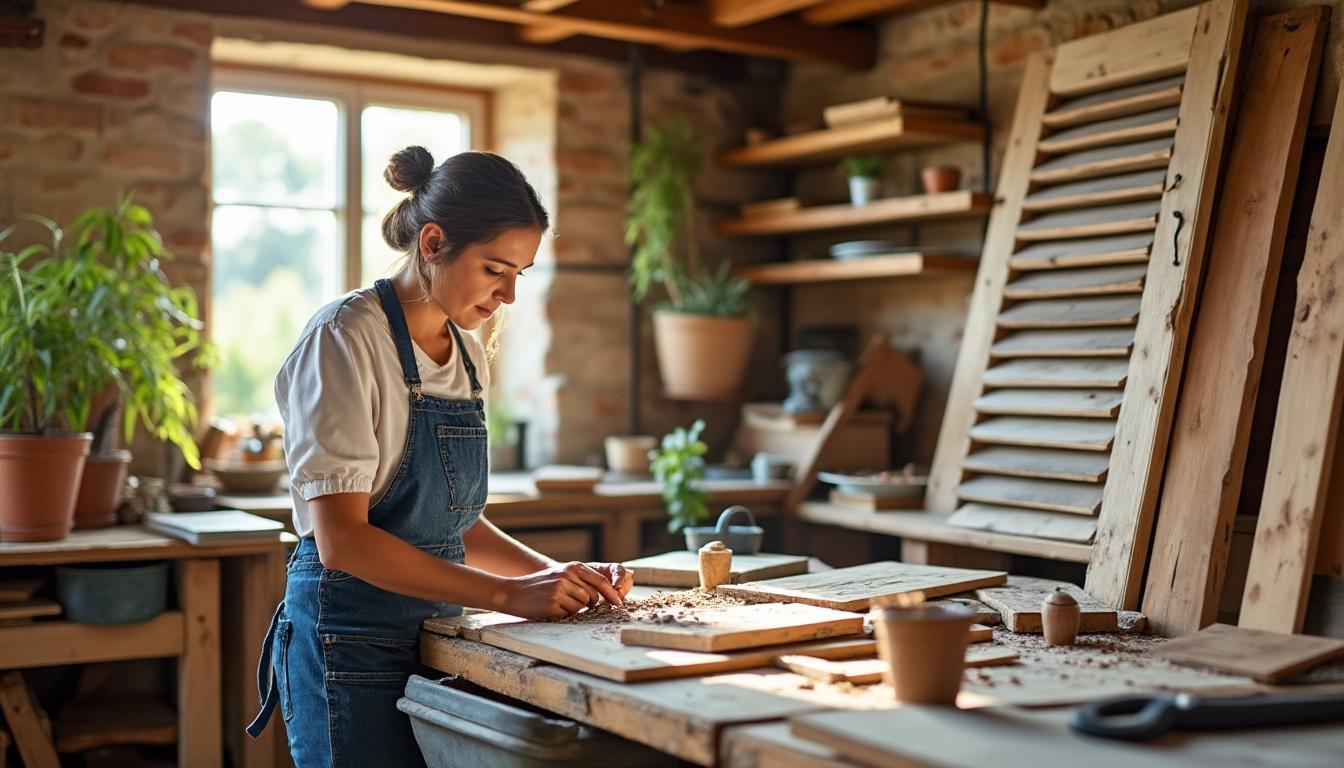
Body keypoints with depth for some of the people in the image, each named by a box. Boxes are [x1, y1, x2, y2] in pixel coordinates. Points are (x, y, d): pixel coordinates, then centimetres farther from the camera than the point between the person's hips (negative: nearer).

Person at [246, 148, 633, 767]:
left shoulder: (467, 354, 9)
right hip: (354, 643, -7)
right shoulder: (346, 337, -13)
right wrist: (508, 593, -23)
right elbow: (341, 539, -20)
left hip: (437, 634, 7)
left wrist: (555, 574, 0)